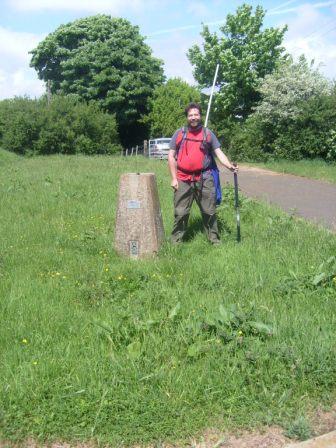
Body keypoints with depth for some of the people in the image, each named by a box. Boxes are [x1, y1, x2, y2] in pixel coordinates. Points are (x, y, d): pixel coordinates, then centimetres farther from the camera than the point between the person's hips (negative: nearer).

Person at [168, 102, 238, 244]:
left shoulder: (208, 134, 10)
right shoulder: (179, 134, 7)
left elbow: (218, 152, 6)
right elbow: (171, 156, 6)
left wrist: (229, 166, -12)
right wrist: (174, 178, -1)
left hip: (204, 179, 1)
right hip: (183, 180, -1)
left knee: (209, 211, 5)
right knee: (180, 212, 1)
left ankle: (215, 240, 15)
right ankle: (176, 241, 11)